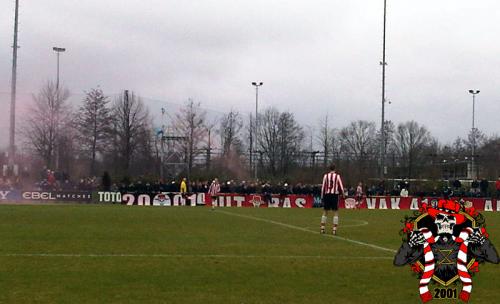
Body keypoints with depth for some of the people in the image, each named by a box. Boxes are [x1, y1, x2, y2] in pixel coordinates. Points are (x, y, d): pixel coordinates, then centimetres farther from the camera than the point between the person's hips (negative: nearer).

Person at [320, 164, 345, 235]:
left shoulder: (325, 176, 3)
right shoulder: (337, 176, -1)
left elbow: (323, 187, 1)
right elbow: (341, 186, 0)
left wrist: (322, 196, 7)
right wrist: (343, 194, 15)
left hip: (327, 194, 2)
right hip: (335, 194, -2)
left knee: (325, 212, 10)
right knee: (335, 212, 2)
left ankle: (322, 228, 10)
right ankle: (334, 229, -5)